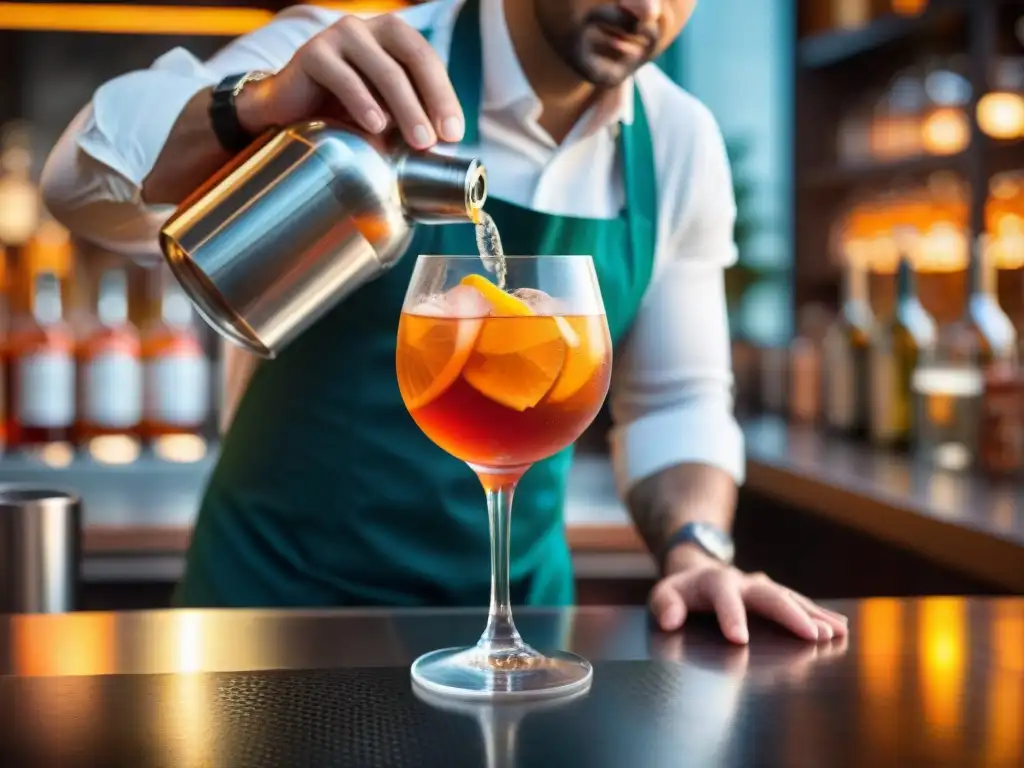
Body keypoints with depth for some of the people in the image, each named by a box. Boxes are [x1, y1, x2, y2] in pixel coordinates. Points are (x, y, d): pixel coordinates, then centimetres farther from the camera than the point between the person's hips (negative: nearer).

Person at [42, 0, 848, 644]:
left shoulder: (680, 145, -5)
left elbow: (677, 400, 3)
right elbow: (84, 181, -27)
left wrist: (698, 553, -14)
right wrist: (254, 106, -45)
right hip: (281, 590, -3)